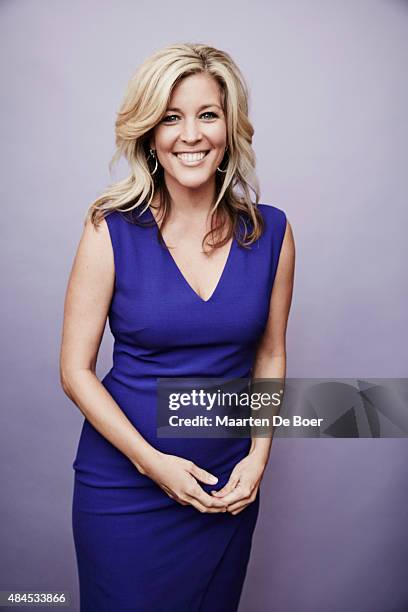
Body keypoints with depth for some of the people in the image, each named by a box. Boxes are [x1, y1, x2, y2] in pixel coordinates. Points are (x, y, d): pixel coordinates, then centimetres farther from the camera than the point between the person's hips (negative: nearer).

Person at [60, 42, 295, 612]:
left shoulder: (270, 231, -5)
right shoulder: (112, 229, -13)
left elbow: (270, 355, 4)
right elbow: (76, 369, -9)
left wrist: (258, 457, -5)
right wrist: (152, 461, -15)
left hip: (229, 487, 3)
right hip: (123, 478, -2)